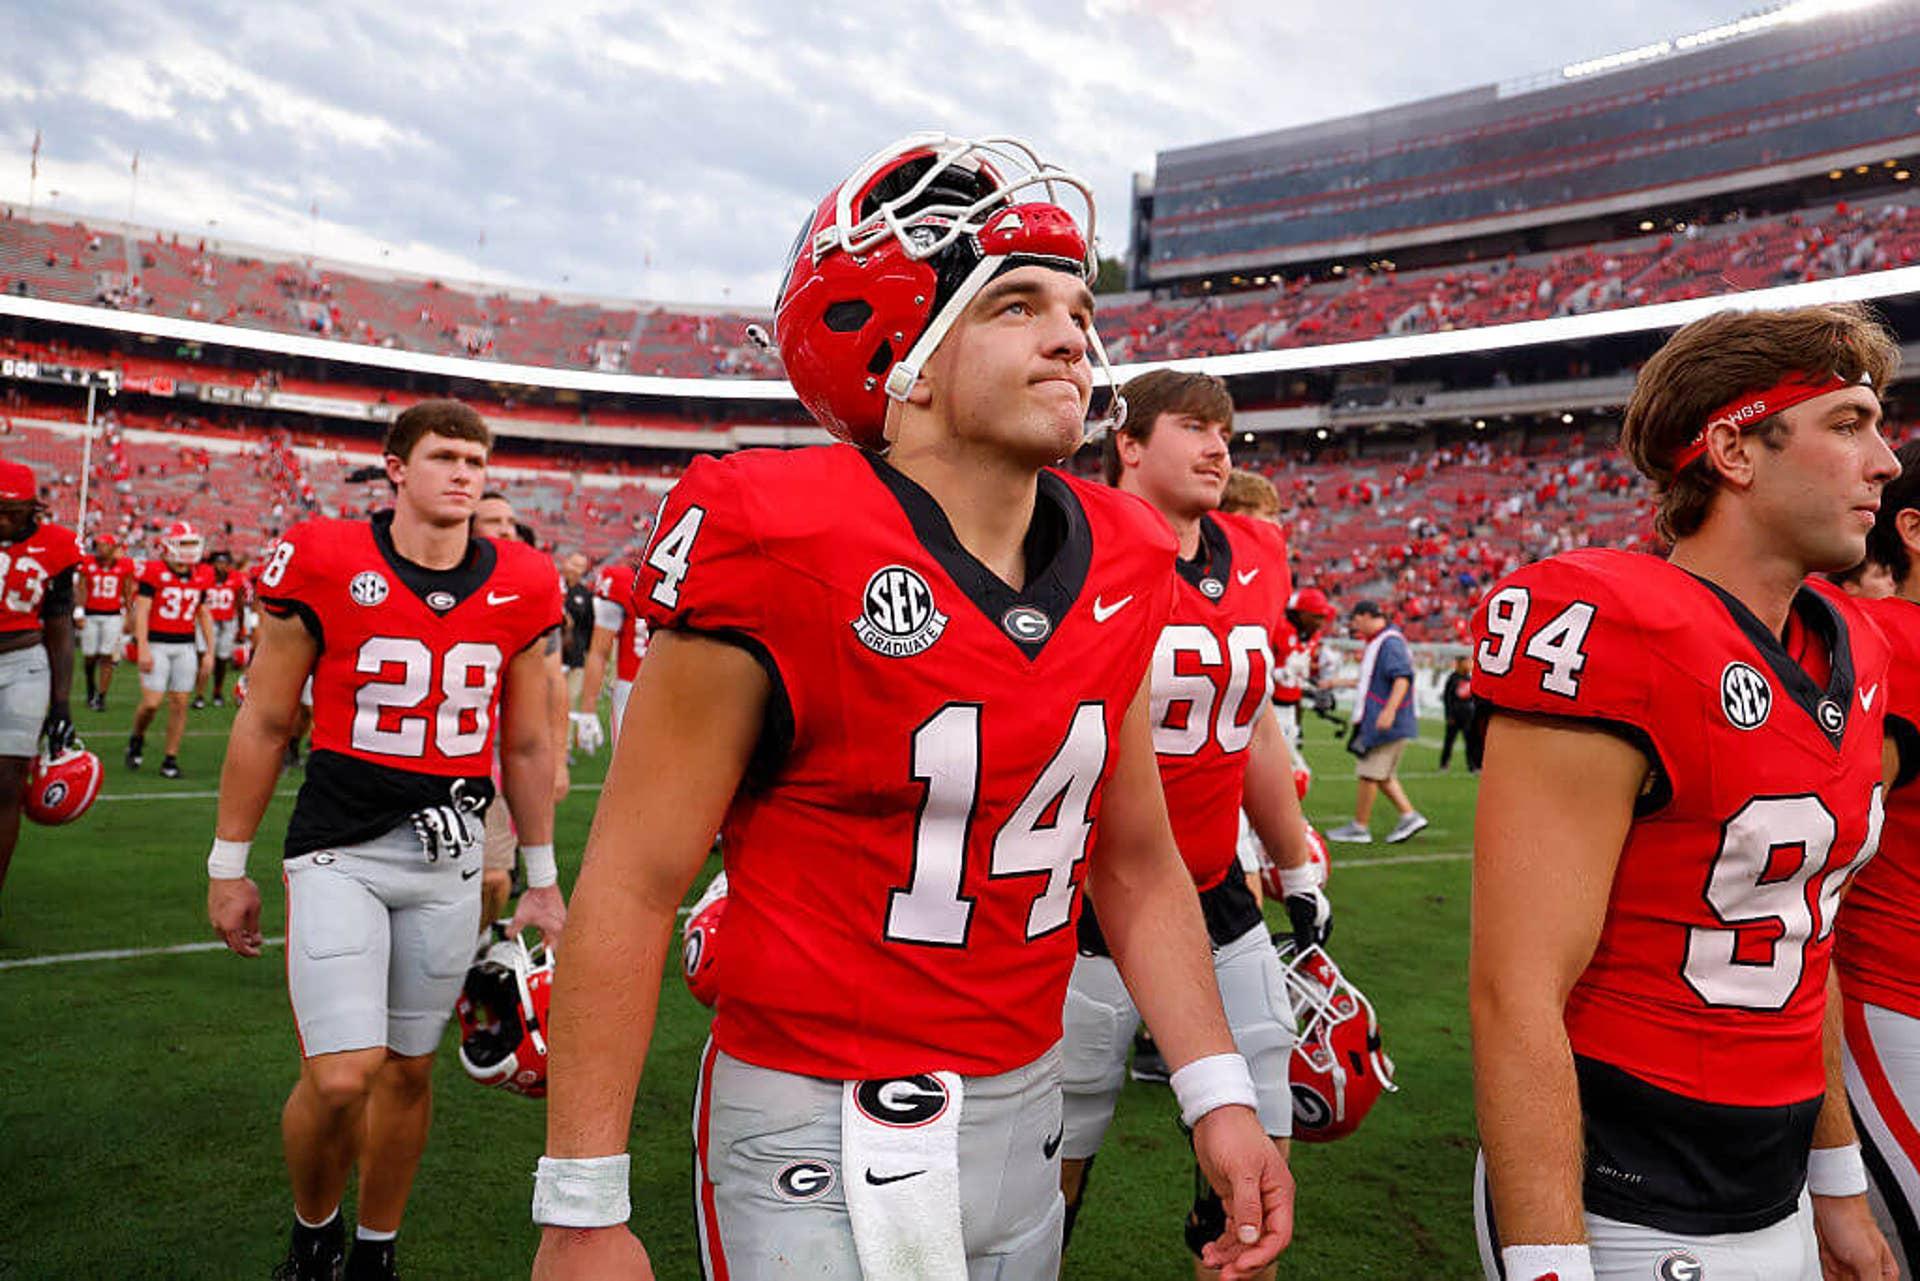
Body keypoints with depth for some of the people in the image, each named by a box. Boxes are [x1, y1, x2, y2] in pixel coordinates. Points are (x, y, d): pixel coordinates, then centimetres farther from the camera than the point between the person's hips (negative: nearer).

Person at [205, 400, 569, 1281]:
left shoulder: (520, 588, 0)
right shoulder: (325, 565, -8)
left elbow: (526, 746, 9)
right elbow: (265, 723, 1)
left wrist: (541, 878, 13)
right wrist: (228, 864, 5)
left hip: (450, 854, 3)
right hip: (340, 848, -3)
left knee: (408, 1070, 13)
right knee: (340, 1077, -9)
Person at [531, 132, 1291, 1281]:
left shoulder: (1119, 569, -1)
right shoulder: (779, 547, -19)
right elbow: (634, 883, -14)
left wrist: (1219, 1095, 5)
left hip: (1025, 1111, 6)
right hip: (821, 1141, -6)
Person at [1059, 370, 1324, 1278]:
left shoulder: (1259, 562, 6)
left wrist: (1298, 875, 22)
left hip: (1219, 902, 6)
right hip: (1089, 917, -6)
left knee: (1258, 1155, 14)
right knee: (1054, 1165, 11)